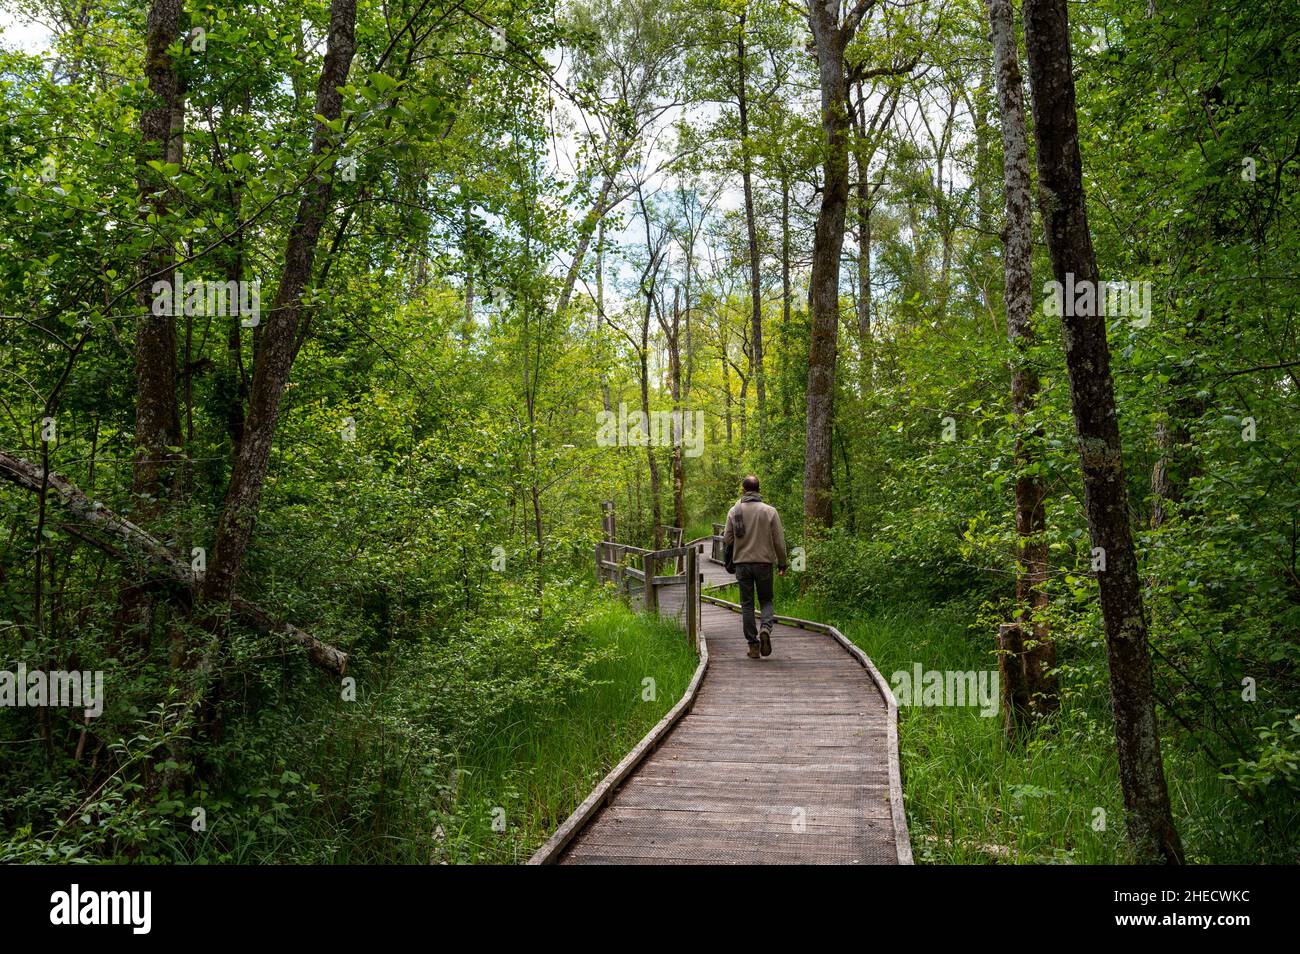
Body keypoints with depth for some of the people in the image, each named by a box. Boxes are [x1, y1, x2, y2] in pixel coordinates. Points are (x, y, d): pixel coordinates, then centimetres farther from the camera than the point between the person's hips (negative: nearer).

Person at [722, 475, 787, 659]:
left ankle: (753, 645, 6)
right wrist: (782, 563, 8)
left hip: (742, 563, 1)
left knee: (747, 605, 8)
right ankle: (766, 627, -15)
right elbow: (779, 541, -2)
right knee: (766, 600, 13)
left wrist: (729, 558, 18)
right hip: (764, 562, 0)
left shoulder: (734, 511, 0)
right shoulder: (770, 511, -3)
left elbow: (727, 539, 0)